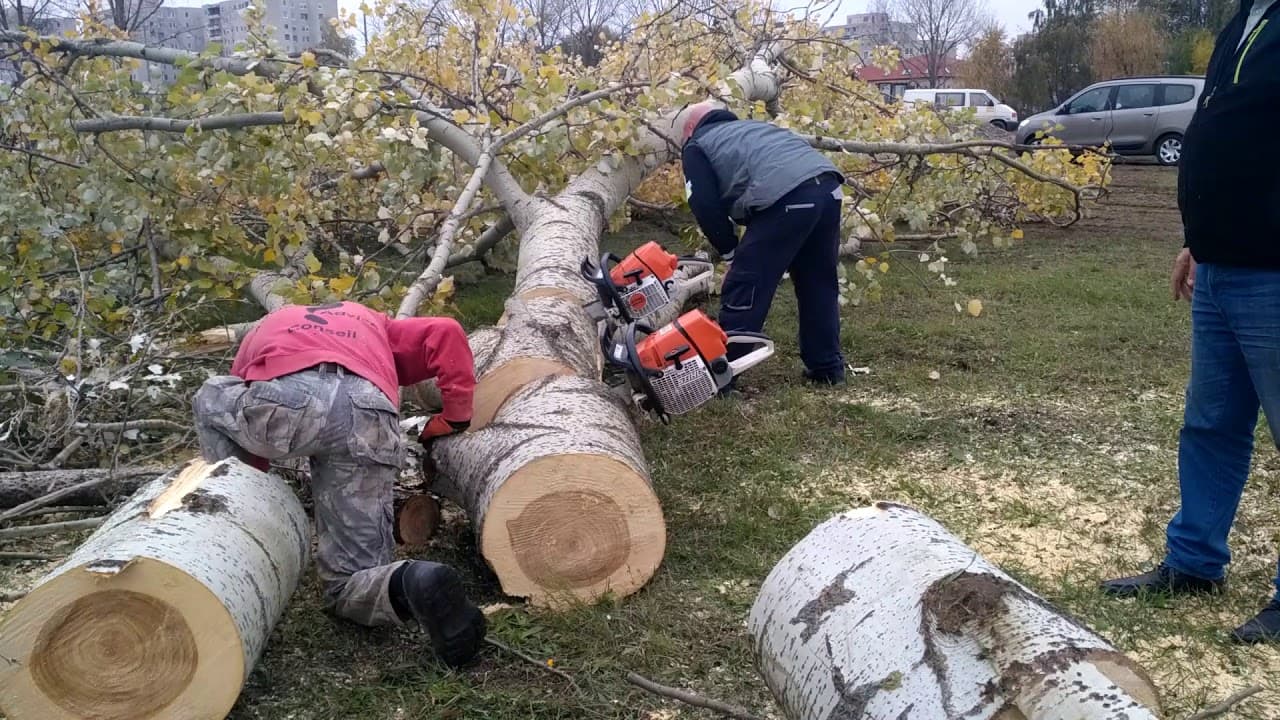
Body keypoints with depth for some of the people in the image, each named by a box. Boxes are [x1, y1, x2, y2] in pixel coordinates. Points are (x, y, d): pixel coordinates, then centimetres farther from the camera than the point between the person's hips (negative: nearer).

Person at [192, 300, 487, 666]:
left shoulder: (266, 328, 42)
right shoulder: (374, 324, 42)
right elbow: (446, 333, 22)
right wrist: (456, 416, 27)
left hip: (285, 400, -1)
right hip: (369, 420, 2)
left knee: (211, 399, 35)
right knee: (351, 586, 14)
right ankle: (422, 584, -20)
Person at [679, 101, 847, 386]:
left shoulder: (697, 147, 20)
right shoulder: (750, 127, 39)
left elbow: (705, 206, 6)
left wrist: (729, 251, 19)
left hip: (787, 199, -7)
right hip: (827, 186, 7)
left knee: (743, 290, 1)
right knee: (819, 285, 21)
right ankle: (828, 367, 27)